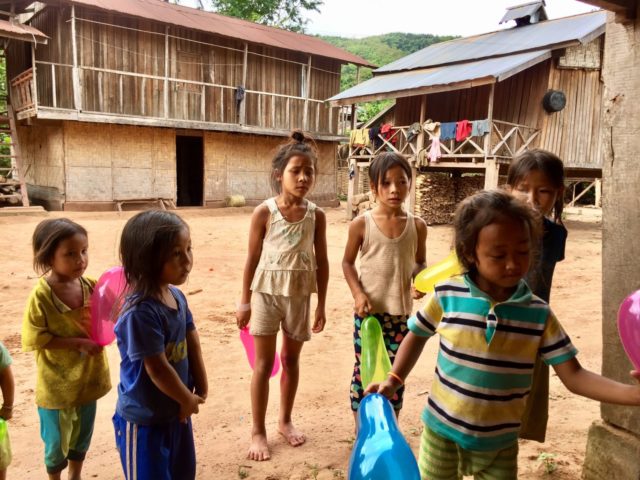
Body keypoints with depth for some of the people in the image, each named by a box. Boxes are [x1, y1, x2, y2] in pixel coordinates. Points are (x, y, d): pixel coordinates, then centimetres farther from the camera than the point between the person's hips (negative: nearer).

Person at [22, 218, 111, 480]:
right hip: (57, 384, -4)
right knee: (57, 441, 15)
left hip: (88, 377, 4)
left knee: (83, 435, 24)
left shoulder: (92, 286, -9)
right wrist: (78, 343, -23)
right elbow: (36, 339, -18)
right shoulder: (41, 296, -21)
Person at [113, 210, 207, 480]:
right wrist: (188, 400, -11)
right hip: (144, 420, -8)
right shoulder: (141, 312, -30)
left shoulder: (177, 296, -4)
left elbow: (192, 343, 3)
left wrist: (200, 389, -1)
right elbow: (158, 369, -26)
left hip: (175, 411, 8)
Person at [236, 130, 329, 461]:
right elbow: (253, 259, -4)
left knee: (291, 360, 16)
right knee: (264, 363, 5)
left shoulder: (316, 215, -4)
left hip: (299, 295, 3)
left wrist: (321, 305, 4)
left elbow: (321, 262, 2)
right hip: (266, 292, -2)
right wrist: (245, 302, -1)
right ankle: (258, 431, 19)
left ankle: (285, 421, 35)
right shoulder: (264, 212, -10)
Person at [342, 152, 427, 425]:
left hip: (401, 311, 2)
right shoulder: (361, 224, -8)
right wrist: (358, 294, -12)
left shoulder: (417, 226, -3)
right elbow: (347, 262, 1)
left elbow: (420, 262, 10)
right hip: (368, 309, -2)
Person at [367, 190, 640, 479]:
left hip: (499, 442, 1)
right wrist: (394, 379, -4)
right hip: (441, 432, 0)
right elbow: (417, 335, 2)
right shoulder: (447, 296, -15)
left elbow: (573, 376, -11)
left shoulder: (539, 314, -11)